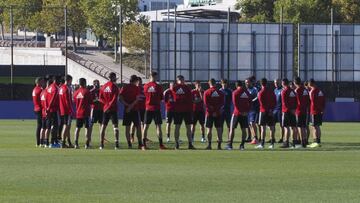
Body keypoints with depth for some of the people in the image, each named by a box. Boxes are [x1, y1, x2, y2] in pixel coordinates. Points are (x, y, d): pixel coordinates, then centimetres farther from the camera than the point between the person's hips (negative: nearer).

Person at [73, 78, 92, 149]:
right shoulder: (87, 91, -9)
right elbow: (91, 102, -6)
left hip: (78, 113, 5)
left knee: (78, 128, 8)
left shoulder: (76, 92, 7)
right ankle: (87, 144, -8)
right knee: (87, 127, -2)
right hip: (86, 112, -5)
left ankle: (76, 144, 5)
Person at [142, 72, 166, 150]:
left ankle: (144, 144, 2)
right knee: (158, 126, 1)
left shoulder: (145, 86, 0)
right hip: (156, 108, -2)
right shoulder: (158, 87, -6)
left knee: (146, 126, 5)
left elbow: (144, 96, 7)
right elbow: (162, 98, 1)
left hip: (148, 108, 2)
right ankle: (161, 144, -2)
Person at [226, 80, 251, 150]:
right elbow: (250, 103, 7)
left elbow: (235, 103, -12)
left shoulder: (235, 92, -6)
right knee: (243, 129, 6)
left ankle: (230, 145, 1)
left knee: (232, 129, 3)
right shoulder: (247, 92, 7)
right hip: (244, 113, 4)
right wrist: (247, 110, 4)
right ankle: (242, 145, 5)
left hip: (237, 113, -4)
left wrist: (240, 111, -10)